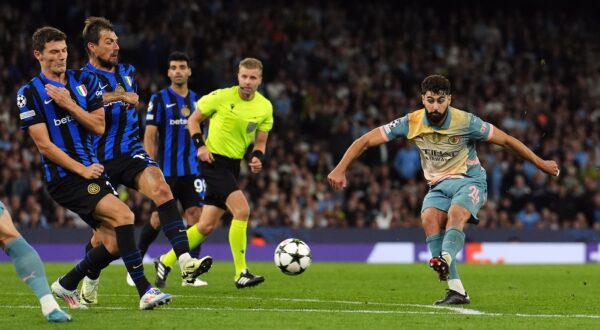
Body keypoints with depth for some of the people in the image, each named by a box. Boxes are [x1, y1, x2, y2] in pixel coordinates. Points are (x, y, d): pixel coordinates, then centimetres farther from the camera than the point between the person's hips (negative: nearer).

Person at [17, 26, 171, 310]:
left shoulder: (85, 81, 11)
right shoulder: (29, 93, -3)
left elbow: (99, 126, 5)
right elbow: (44, 145, -8)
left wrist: (69, 104, -9)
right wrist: (82, 169, -13)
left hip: (92, 170, 6)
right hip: (63, 178, -6)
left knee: (114, 243, -2)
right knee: (123, 214, -25)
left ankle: (66, 285, 21)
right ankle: (144, 291, -26)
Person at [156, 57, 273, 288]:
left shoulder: (265, 107, 3)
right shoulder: (221, 97, -10)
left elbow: (260, 142, 12)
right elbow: (193, 120, 2)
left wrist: (257, 157, -9)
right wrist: (200, 145, -13)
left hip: (233, 165, 6)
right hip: (214, 160, -6)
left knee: (207, 226, 9)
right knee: (242, 209, -22)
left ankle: (166, 262, 24)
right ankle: (241, 274, -18)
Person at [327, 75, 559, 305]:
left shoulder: (466, 122, -15)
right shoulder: (412, 123, -9)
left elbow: (507, 140, -4)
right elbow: (366, 140, -7)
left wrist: (540, 163, 2)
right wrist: (340, 169, -16)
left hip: (469, 181, -3)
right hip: (439, 185, 3)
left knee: (456, 214, -35)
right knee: (429, 219, -27)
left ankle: (445, 259, -64)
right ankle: (456, 291, -30)